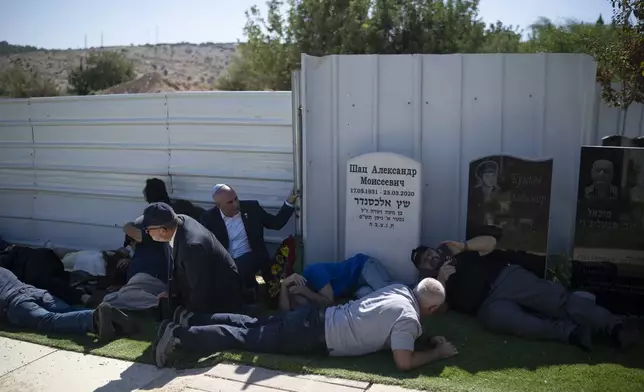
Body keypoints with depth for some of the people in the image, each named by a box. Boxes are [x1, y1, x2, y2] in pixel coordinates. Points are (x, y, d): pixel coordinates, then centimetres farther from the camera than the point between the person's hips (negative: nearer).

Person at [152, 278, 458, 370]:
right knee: (247, 339, -4)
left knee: (251, 326, 14)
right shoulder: (408, 318, -15)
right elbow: (404, 362, -22)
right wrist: (438, 353, -6)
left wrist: (421, 337, 25)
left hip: (315, 319, 7)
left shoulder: (401, 290, 11)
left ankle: (189, 319, 18)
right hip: (315, 336, -7)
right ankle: (178, 335, -4)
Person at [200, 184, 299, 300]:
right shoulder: (209, 218, -2)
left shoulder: (251, 207, 0)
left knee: (242, 268, -29)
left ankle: (250, 290, 1)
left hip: (251, 257, 0)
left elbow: (276, 223, 3)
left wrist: (289, 203, -8)